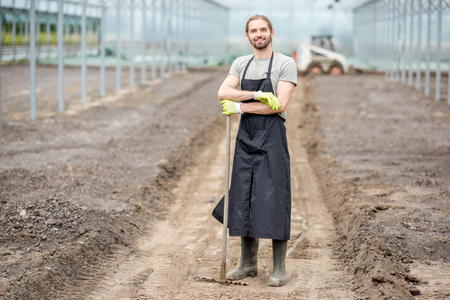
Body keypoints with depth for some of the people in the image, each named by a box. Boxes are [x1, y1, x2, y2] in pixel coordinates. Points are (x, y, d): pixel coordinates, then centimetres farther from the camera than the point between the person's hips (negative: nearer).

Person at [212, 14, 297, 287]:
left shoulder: (285, 64, -3)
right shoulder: (241, 64, 12)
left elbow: (280, 105, -14)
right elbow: (223, 93, -3)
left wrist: (240, 106, -11)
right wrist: (256, 94, -17)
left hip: (272, 139, -5)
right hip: (245, 137, 5)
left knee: (274, 201, -6)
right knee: (243, 201, 6)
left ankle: (279, 267, 0)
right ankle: (248, 263, 17)